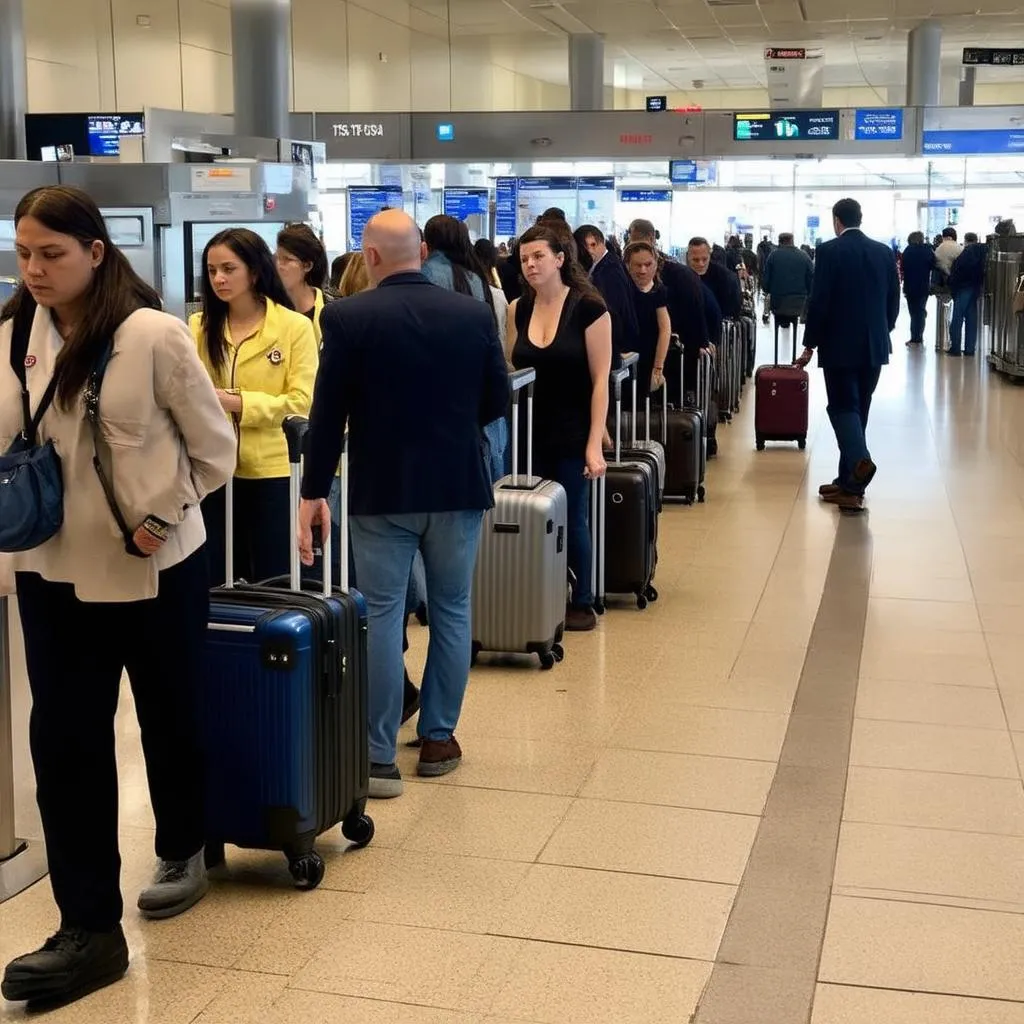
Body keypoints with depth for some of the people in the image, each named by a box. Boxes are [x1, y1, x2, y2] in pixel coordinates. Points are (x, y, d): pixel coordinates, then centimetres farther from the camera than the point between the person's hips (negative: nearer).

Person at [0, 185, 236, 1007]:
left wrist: (159, 514, -10)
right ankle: (89, 928, 7)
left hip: (156, 568, -3)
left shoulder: (153, 335, -14)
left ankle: (183, 851, 41)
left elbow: (215, 449, -7)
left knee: (170, 722, 15)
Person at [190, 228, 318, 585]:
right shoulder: (199, 326, 6)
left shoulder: (295, 327, -4)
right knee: (217, 581, 11)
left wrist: (237, 402, -20)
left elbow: (302, 402, -11)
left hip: (273, 472, -3)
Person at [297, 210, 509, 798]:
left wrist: (314, 491, 0)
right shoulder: (475, 314, -2)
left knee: (382, 616, 3)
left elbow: (328, 413, -8)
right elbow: (498, 400, 5)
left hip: (383, 489, -2)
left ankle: (380, 757, 5)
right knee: (451, 611, 13)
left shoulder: (347, 317, -9)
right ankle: (438, 740, 21)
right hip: (458, 484, 2)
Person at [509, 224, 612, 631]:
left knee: (573, 519, 3)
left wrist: (595, 444, -15)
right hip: (532, 432, 4)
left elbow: (600, 379, -10)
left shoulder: (588, 306, -9)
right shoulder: (518, 310, 5)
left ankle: (582, 602, 18)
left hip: (573, 433, -4)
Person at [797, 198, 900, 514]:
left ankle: (859, 459, -28)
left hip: (840, 345, -5)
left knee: (843, 406, -1)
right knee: (858, 408, 12)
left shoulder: (829, 251, -9)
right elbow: (894, 301, 9)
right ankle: (848, 482, 16)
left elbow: (819, 302, -11)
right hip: (874, 346, 5)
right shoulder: (885, 252, 6)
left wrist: (810, 345, -3)